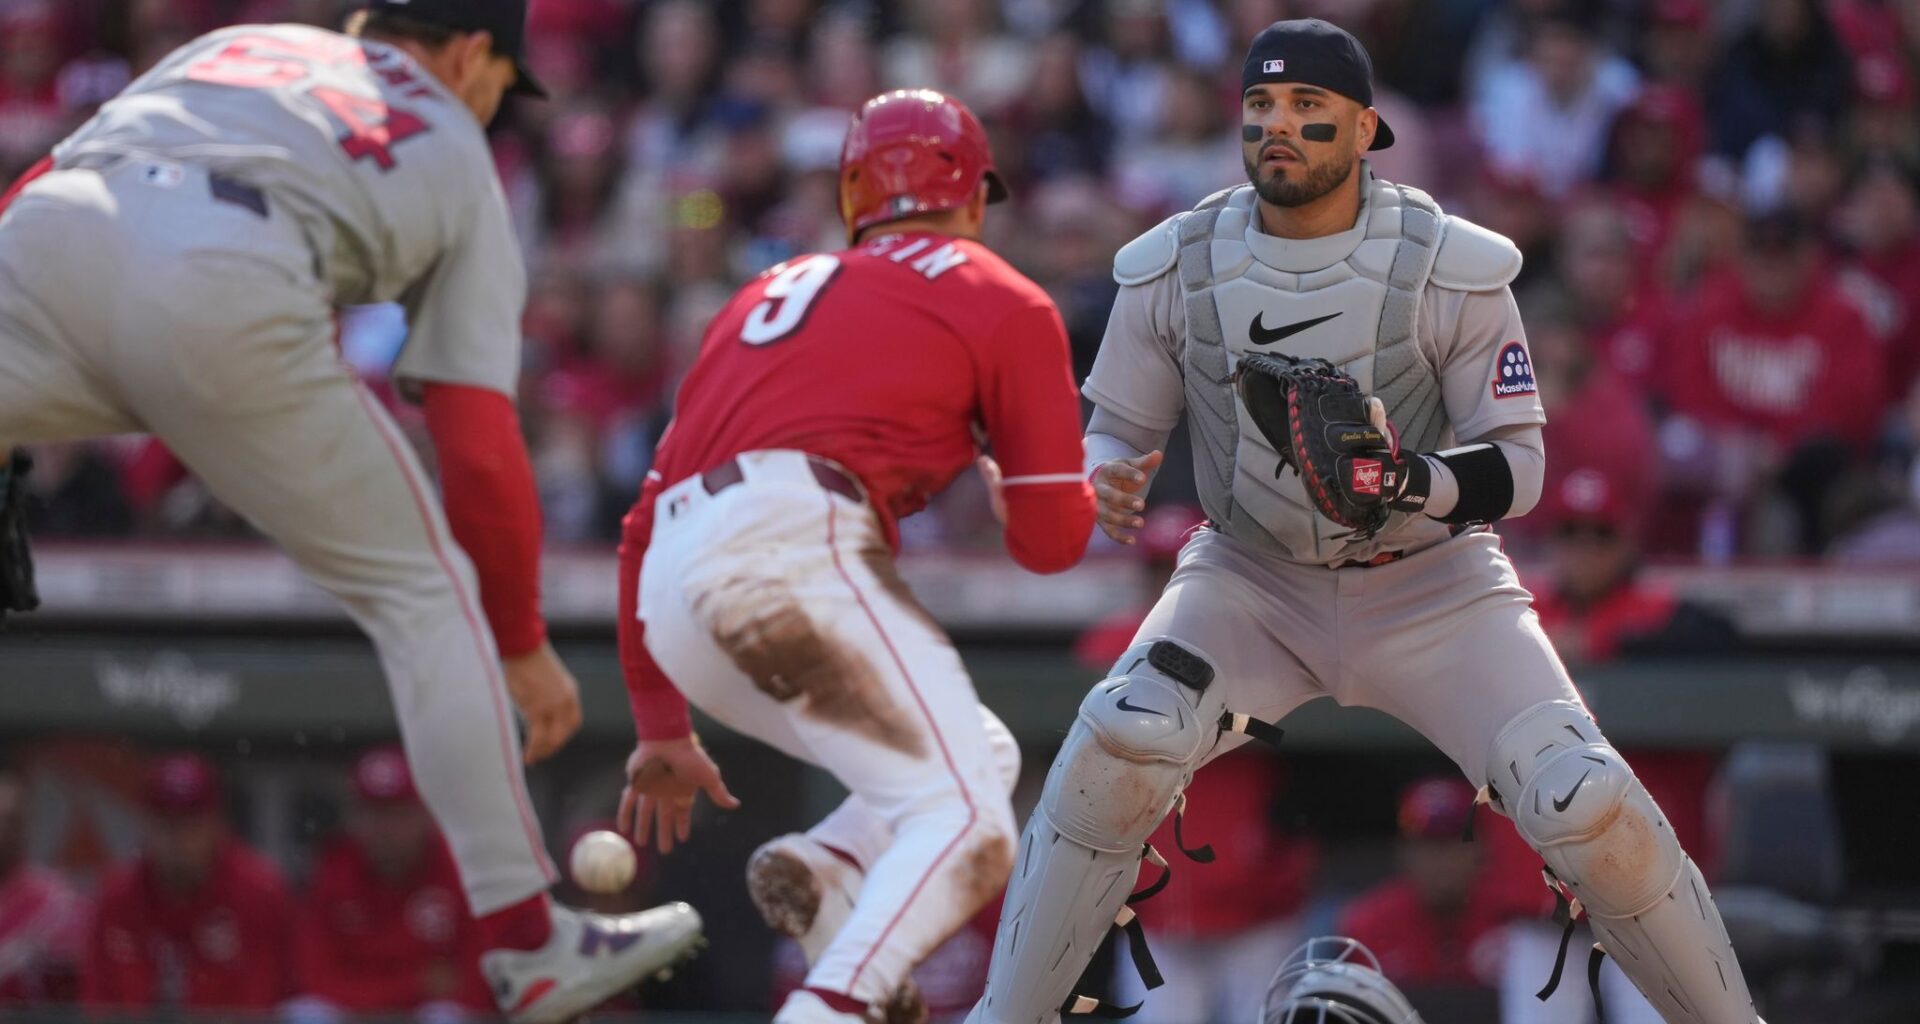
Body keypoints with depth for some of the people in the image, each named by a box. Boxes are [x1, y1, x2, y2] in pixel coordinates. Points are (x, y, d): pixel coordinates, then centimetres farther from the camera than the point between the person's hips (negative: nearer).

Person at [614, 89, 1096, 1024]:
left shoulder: (771, 292, 31)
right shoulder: (1004, 304, 14)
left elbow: (645, 526, 29)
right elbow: (1050, 542, 10)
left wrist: (661, 729, 33)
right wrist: (1001, 481, 33)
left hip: (671, 597, 7)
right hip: (793, 553, -7)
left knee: (982, 762, 19)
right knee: (964, 822, -12)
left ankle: (819, 873, -9)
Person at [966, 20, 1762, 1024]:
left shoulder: (1450, 270, -16)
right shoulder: (1174, 269, -9)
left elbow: (1517, 464, -12)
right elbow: (1116, 430, 1)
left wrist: (1417, 481, -34)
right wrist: (1101, 482, -24)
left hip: (1429, 585, -1)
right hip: (1251, 582, 1)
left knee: (1586, 807, -17)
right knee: (1118, 746, -26)